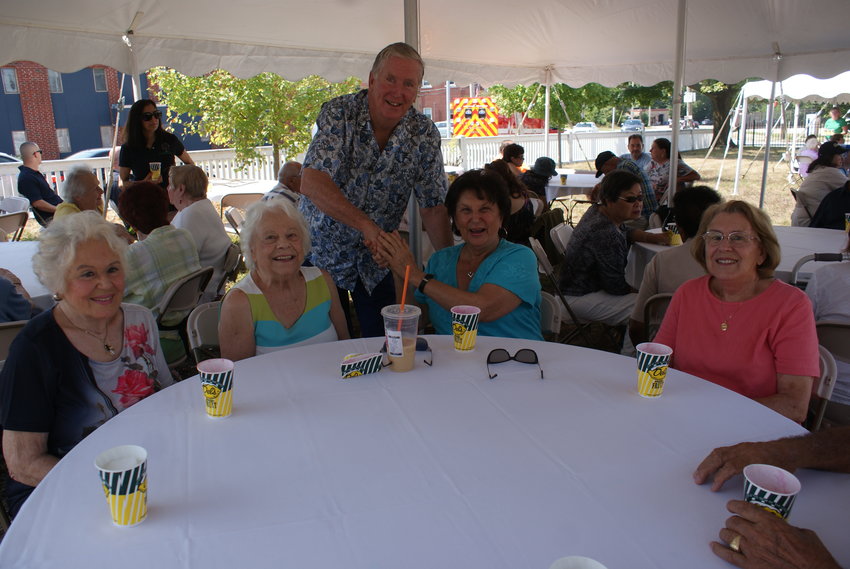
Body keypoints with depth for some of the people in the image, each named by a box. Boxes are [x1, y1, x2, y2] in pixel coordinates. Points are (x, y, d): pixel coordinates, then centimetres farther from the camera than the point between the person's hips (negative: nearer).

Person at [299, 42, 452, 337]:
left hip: (376, 258, 2)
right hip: (323, 249, -2)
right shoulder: (339, 113, -17)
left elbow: (433, 207, -6)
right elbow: (311, 183, -30)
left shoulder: (425, 133, -9)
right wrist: (367, 226, -38)